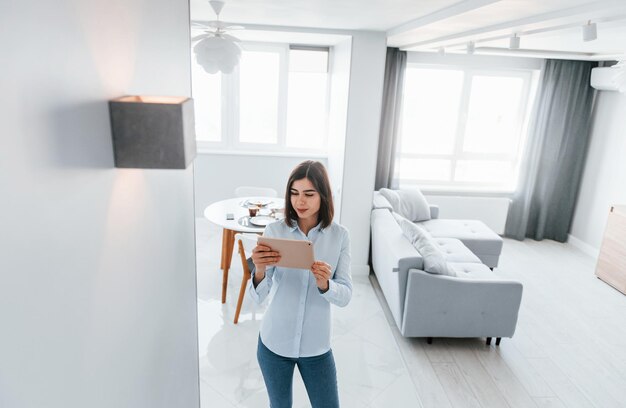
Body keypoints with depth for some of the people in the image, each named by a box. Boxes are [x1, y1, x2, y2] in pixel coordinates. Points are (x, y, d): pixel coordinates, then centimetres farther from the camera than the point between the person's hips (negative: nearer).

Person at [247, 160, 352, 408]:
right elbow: (257, 296, -15)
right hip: (274, 342, 0)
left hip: (316, 345, 0)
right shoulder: (275, 231, -12)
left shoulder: (339, 235, -10)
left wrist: (324, 284, -31)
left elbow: (345, 296, -10)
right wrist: (259, 270, -36)